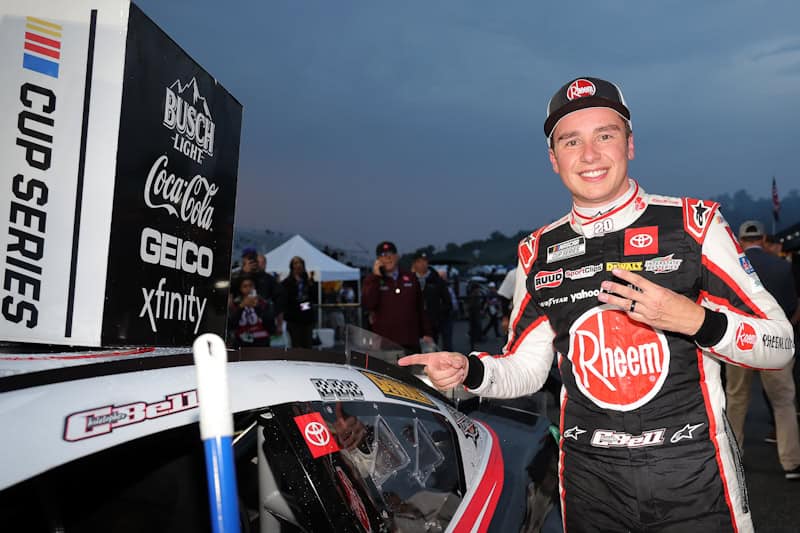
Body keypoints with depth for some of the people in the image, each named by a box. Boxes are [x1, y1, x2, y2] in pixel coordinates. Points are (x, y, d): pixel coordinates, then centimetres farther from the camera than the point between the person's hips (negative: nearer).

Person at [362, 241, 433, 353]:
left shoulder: (410, 278, 12)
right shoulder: (372, 280, 4)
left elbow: (420, 308, 16)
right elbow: (368, 304, -13)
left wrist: (426, 333, 13)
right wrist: (375, 277, -13)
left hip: (410, 341, 3)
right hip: (383, 343, -3)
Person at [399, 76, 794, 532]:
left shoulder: (693, 222, -6)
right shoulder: (539, 252, 3)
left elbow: (780, 346, -6)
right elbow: (524, 370, 8)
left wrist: (693, 319, -23)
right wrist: (468, 370, -12)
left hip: (693, 476, -2)